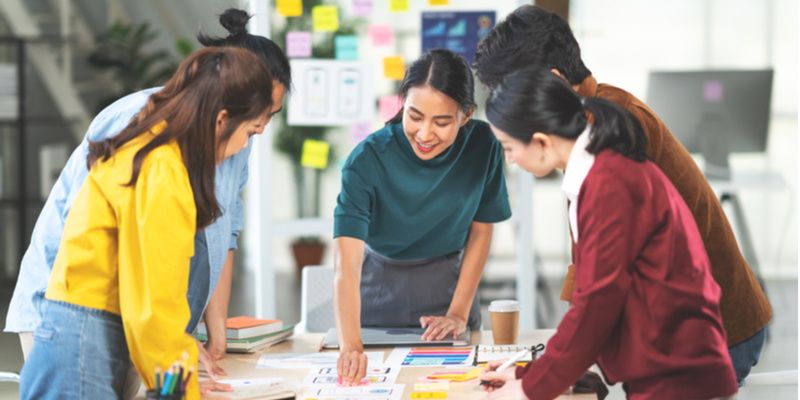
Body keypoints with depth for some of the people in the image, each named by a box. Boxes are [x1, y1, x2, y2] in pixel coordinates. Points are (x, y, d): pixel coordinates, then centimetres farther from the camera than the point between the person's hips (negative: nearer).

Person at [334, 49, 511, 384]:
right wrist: (350, 346, -48)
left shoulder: (482, 146, -18)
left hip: (450, 286, 2)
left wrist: (459, 314, -6)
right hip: (378, 297, -2)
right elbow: (347, 263, -35)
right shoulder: (367, 161, -27)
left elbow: (480, 231, -3)